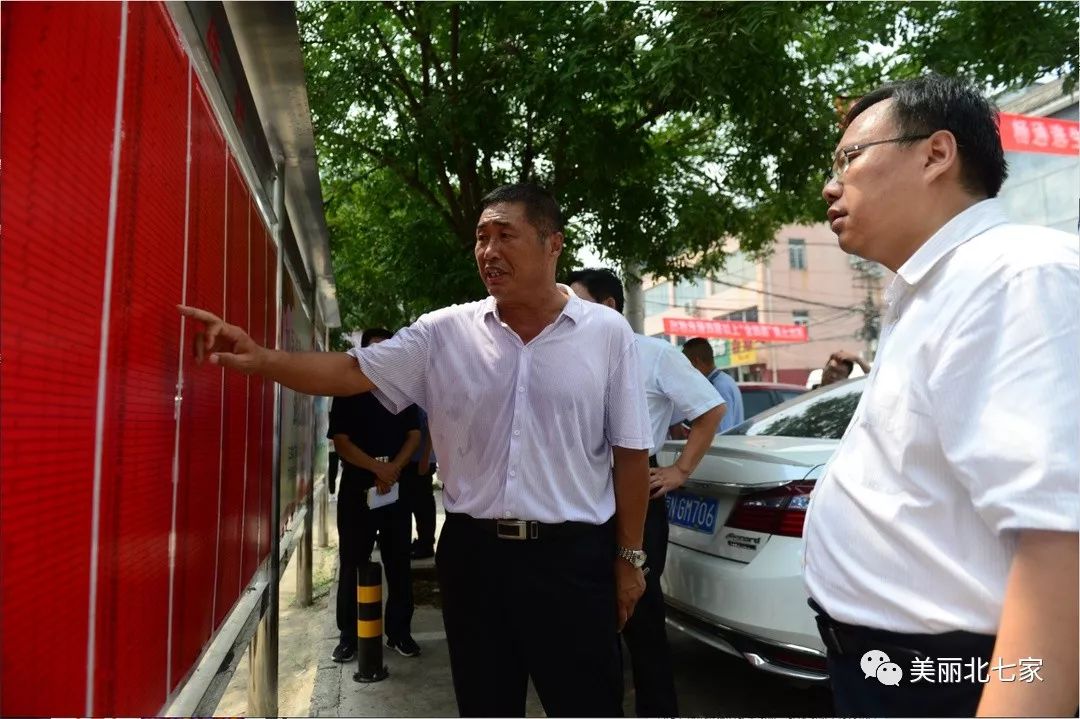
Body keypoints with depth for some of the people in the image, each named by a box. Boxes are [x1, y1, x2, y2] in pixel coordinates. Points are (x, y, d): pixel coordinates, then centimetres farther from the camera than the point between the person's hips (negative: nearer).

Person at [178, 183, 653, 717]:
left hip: (574, 556, -1)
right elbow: (352, 372, -4)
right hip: (472, 552, 2)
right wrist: (260, 360, -20)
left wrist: (629, 556, 1)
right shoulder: (444, 332, 0)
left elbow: (630, 454, -1)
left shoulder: (609, 334, -4)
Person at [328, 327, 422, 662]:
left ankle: (400, 631, 16)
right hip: (357, 486, -2)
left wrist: (393, 468, -11)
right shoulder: (348, 393, 1)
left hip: (396, 485, 2)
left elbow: (414, 436, 5)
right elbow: (341, 443, -6)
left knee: (398, 561, 6)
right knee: (352, 562, 3)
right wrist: (377, 467, -16)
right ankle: (348, 635, 13)